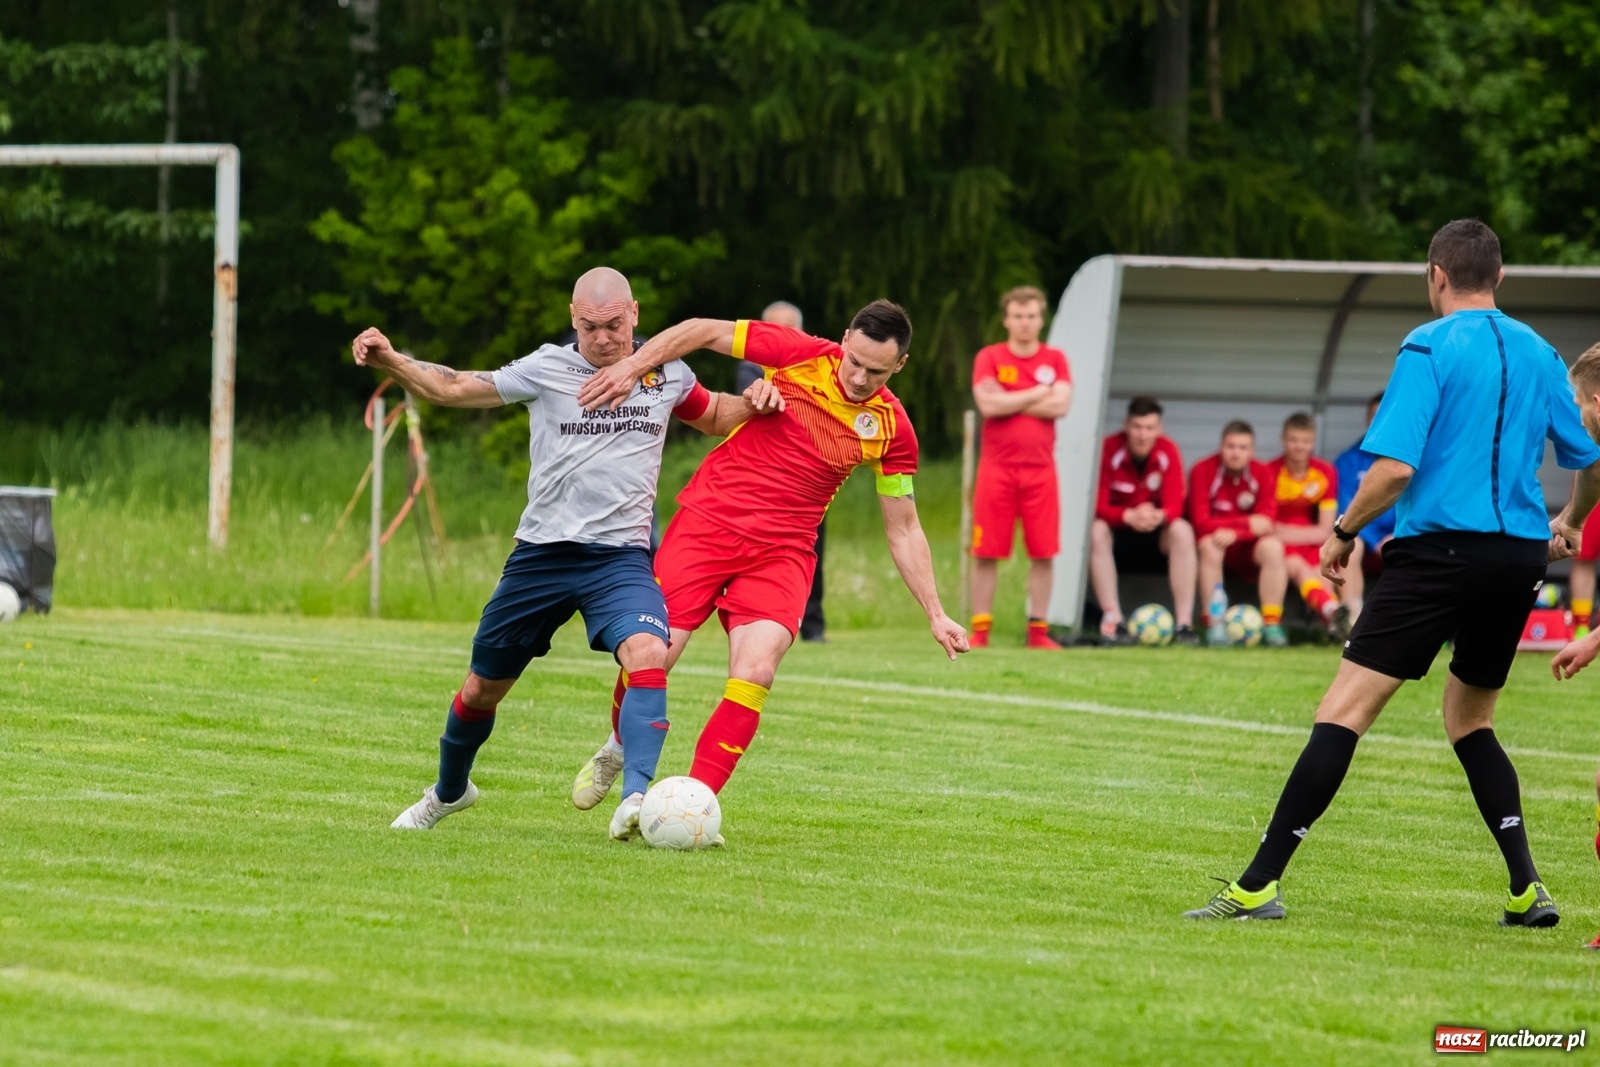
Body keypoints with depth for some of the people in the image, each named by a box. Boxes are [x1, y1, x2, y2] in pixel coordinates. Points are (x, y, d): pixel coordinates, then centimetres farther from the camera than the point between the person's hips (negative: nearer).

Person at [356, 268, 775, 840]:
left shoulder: (665, 375, 5)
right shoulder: (547, 369, -3)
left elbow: (714, 417, 24)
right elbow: (452, 387, -3)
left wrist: (754, 401, 2)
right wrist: (390, 361, -20)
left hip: (621, 556, 0)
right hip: (541, 552, 0)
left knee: (649, 655, -30)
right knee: (484, 685, 13)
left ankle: (637, 798, -36)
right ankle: (449, 791, 40)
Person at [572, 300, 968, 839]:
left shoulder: (891, 427, -1)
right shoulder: (802, 356, -8)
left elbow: (903, 529, 9)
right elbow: (703, 331, -2)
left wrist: (935, 614, 7)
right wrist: (632, 366, -13)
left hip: (780, 552, 1)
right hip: (707, 522, -1)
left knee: (756, 672, -21)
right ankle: (621, 751, 26)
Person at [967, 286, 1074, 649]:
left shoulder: (1055, 360, 9)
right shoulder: (989, 358, 4)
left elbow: (1060, 405, -7)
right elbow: (988, 405, -12)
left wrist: (1009, 403, -8)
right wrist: (1038, 394, -6)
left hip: (1040, 469, 1)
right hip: (997, 467, -1)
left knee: (1043, 554, -1)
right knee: (986, 553, -2)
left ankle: (1038, 630, 6)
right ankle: (980, 630, 4)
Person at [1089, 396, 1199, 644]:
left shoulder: (1168, 451, -12)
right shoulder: (1109, 449, -18)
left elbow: (1175, 506, -17)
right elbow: (1099, 506, -21)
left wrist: (1159, 516, -42)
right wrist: (1128, 516, -42)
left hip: (1155, 535, 1)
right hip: (1118, 530, -1)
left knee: (1182, 530, -28)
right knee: (1097, 531, -33)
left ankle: (1184, 624, -30)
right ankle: (1112, 622, -36)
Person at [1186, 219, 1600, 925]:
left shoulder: (1430, 348, -5)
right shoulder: (1539, 355, 12)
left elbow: (1395, 466, -15)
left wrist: (1344, 531, 0)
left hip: (1441, 545, -6)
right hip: (1519, 555, 6)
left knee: (1344, 710, -8)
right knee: (1469, 717, 22)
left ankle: (1259, 885, -14)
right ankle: (1527, 892, 10)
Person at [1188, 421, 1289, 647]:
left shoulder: (1262, 474, -6)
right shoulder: (1203, 471, -14)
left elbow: (1267, 522, -14)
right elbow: (1201, 522, -21)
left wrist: (1234, 533, -32)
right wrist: (1247, 523, -29)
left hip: (1247, 550, 2)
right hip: (1216, 546, -2)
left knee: (1273, 546, -26)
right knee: (1211, 544, -34)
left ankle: (1271, 623, -24)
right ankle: (1214, 625, -32)